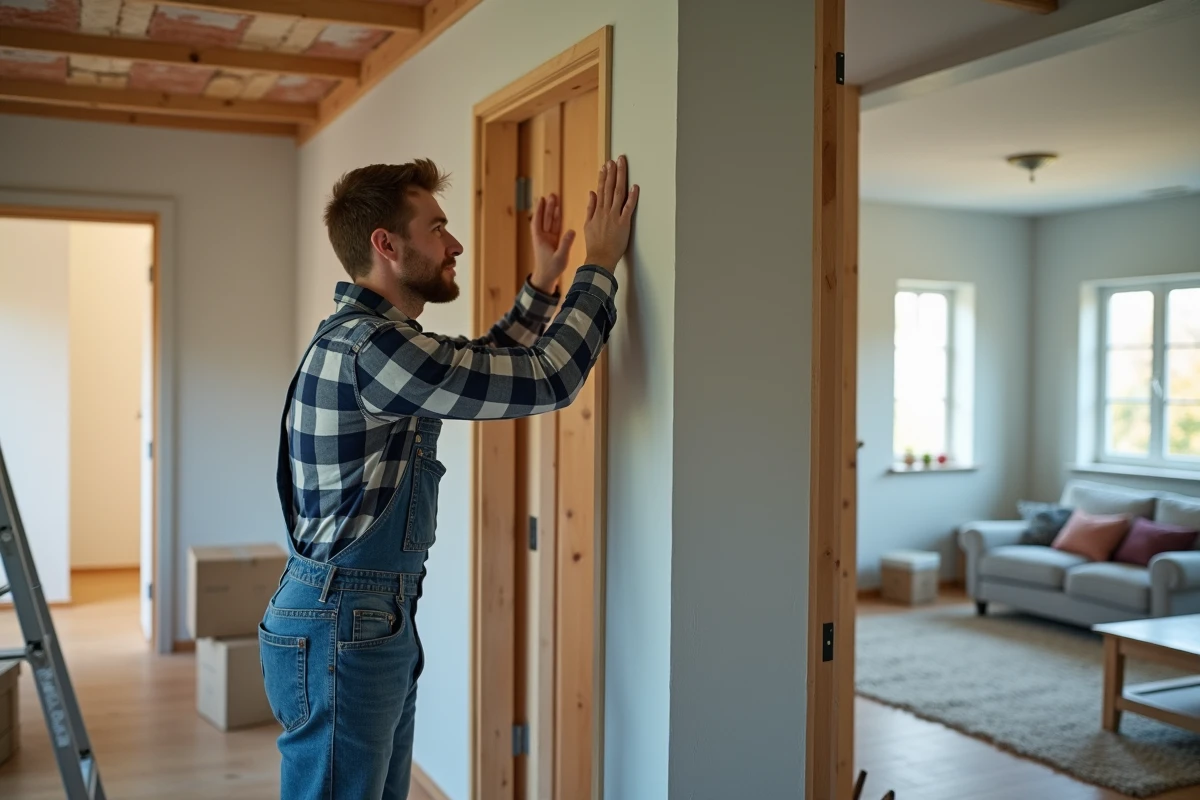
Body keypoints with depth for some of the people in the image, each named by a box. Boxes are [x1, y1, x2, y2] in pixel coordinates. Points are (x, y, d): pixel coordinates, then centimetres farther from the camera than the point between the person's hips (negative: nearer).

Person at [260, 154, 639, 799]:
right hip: (341, 627, -10)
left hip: (378, 622, 10)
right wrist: (600, 263, -10)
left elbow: (482, 367, 26)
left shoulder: (362, 336, 12)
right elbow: (546, 382, -20)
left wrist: (543, 285, 20)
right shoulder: (372, 346, -21)